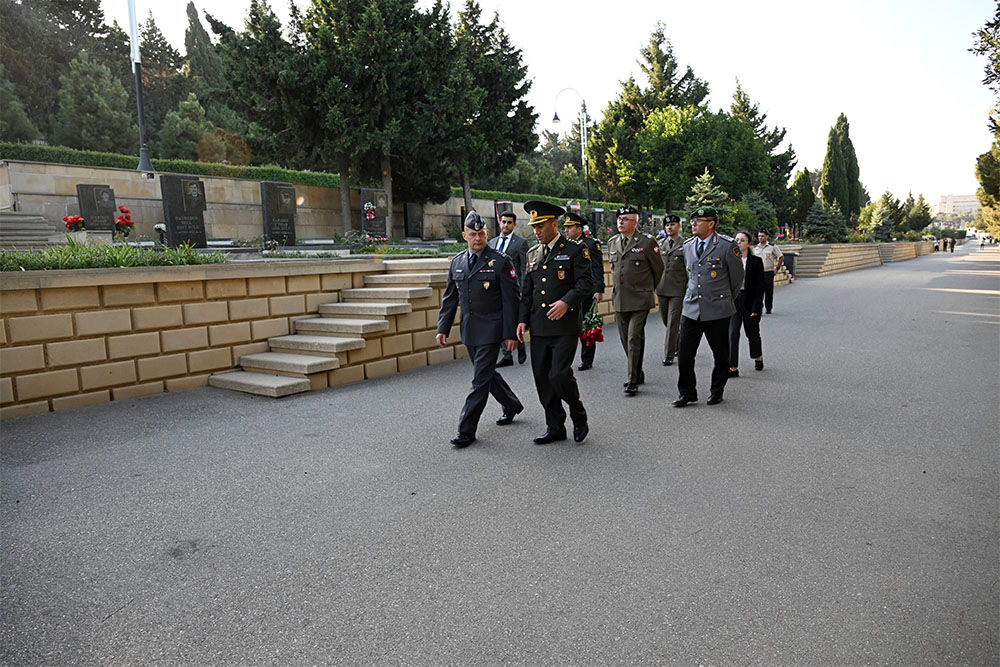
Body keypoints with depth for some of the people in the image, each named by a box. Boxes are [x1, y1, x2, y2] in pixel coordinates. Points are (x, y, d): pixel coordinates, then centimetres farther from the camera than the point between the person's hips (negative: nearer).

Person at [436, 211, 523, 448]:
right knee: (486, 373, 18)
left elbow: (510, 300, -9)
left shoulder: (500, 261, -8)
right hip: (469, 330, 6)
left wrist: (510, 333, -13)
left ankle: (467, 430, 1)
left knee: (481, 379, -6)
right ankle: (511, 406, 40)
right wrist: (443, 328, 6)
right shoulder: (457, 262, 9)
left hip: (490, 329, -6)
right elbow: (450, 298, 13)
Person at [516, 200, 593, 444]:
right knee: (542, 377, 6)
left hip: (565, 326, -6)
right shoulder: (533, 254, 16)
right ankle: (555, 427, 19)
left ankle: (579, 416, 14)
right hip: (539, 328, 6)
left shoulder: (574, 250, -1)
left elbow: (586, 283, -8)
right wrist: (523, 319, 8)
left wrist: (566, 302, -23)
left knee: (559, 375, -12)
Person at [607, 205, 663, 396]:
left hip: (640, 300, -6)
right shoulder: (612, 242, 9)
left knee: (634, 339, -11)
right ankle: (637, 373, 29)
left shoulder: (647, 242, -7)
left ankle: (633, 381, -3)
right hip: (619, 300, 6)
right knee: (626, 340, 12)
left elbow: (658, 269, 4)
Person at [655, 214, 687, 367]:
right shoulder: (660, 244, 11)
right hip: (662, 288, 5)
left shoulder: (686, 245, -3)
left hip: (678, 288, -5)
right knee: (665, 320, 14)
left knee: (672, 322, -5)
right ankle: (680, 340, 38)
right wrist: (654, 284, 12)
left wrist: (689, 289, -6)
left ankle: (669, 355, 1)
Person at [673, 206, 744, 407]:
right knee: (684, 352, 0)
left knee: (720, 354, 8)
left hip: (717, 311, -4)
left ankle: (717, 391, 26)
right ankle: (687, 393, 12)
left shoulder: (727, 246, -8)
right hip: (691, 309, 4)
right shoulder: (687, 246, 9)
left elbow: (737, 277, 3)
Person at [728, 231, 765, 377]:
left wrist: (756, 307, -12)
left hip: (749, 302, -1)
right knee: (732, 333, -8)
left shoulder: (756, 261, -4)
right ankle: (733, 368, -5)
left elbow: (760, 286, -6)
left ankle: (758, 357, 41)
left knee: (752, 333, 13)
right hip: (733, 300, 2)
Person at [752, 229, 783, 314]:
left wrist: (777, 268, 2)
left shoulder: (772, 247, 0)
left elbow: (781, 257, 7)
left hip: (769, 272, -2)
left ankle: (768, 308, 18)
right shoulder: (755, 248, 9)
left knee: (769, 291, 5)